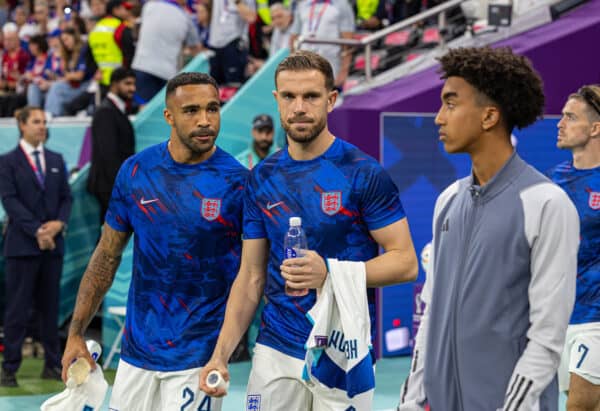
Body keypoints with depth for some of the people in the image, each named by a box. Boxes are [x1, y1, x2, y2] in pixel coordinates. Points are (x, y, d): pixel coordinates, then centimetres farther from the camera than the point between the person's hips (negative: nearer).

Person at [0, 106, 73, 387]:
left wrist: (59, 223, -8)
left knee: (50, 306, 8)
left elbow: (66, 197, 12)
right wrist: (36, 231, -16)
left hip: (53, 244, 4)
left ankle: (53, 364, 14)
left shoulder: (56, 160, 14)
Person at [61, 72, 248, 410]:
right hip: (136, 352, 3)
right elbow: (107, 256, 8)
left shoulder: (237, 182, -9)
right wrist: (76, 334, 5)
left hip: (199, 358, -3)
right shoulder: (136, 171, 1)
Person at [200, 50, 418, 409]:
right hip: (275, 352, 4)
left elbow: (405, 262, -10)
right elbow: (251, 276, 9)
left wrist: (329, 273, -23)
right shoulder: (262, 178, 6)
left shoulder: (364, 173, -8)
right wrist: (221, 353, -1)